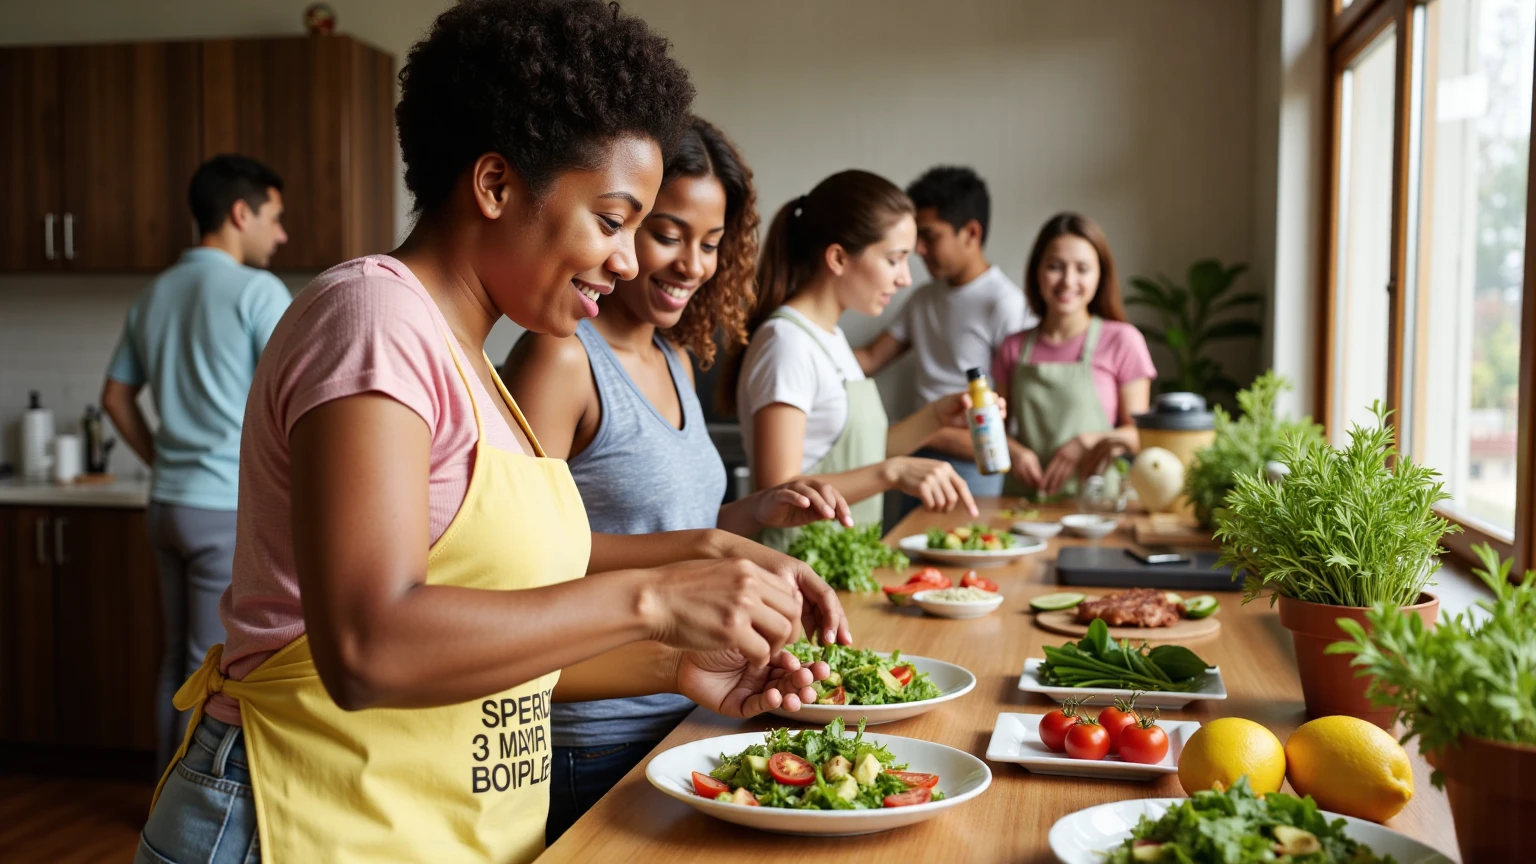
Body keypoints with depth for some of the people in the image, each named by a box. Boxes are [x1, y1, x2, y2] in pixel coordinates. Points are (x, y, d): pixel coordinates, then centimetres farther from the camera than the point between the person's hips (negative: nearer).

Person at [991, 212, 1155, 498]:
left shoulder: (1122, 341, 3)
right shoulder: (1014, 348, 10)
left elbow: (1139, 433, 3)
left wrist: (1088, 443, -13)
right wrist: (1015, 452, -4)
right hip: (1026, 496, 2)